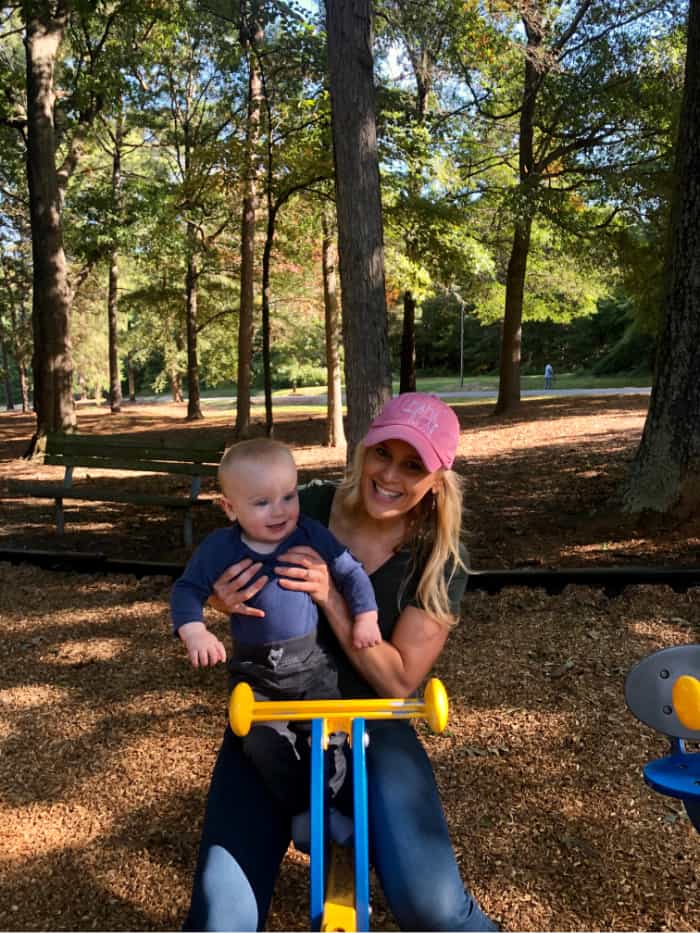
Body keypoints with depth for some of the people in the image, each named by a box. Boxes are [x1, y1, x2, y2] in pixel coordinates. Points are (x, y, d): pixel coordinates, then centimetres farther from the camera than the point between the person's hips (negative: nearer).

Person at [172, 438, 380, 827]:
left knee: (327, 739, -3)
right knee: (264, 743, -10)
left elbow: (351, 573, 0)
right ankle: (302, 808, 15)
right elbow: (188, 589, -6)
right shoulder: (219, 548, -12)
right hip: (255, 671, 0)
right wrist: (194, 631, -22)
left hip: (312, 664, 0)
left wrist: (365, 616, -2)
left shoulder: (312, 536, -10)